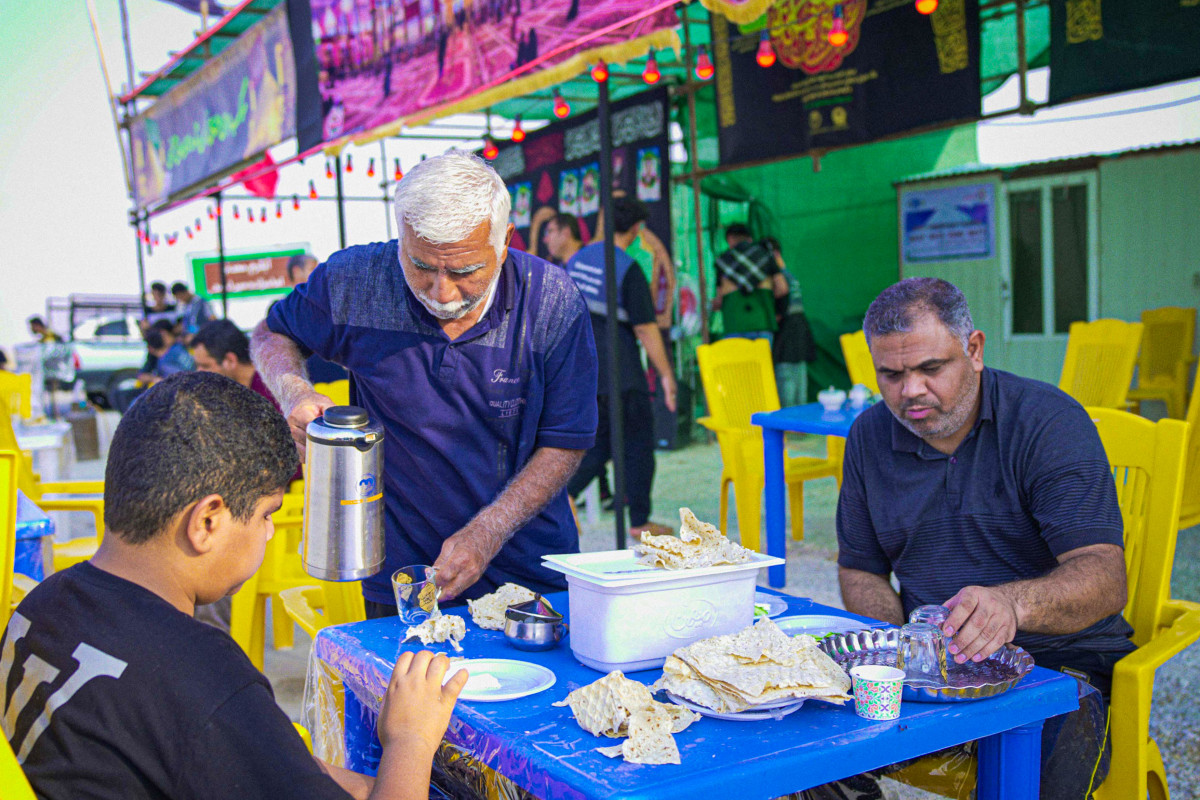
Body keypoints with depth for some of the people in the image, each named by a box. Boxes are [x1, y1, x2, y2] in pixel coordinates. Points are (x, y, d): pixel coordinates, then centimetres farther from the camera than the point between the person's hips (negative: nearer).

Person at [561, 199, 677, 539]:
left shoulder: (577, 258, 7)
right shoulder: (628, 269, -16)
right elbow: (645, 328, -16)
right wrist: (666, 375, -9)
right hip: (618, 371, -7)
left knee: (601, 442, 17)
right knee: (638, 441, 7)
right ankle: (639, 521, 13)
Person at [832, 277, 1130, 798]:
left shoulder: (1050, 421, -11)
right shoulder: (869, 436, 5)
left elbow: (1104, 578, -21)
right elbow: (860, 571, 14)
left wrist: (1012, 604, -42)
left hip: (1059, 663, -3)